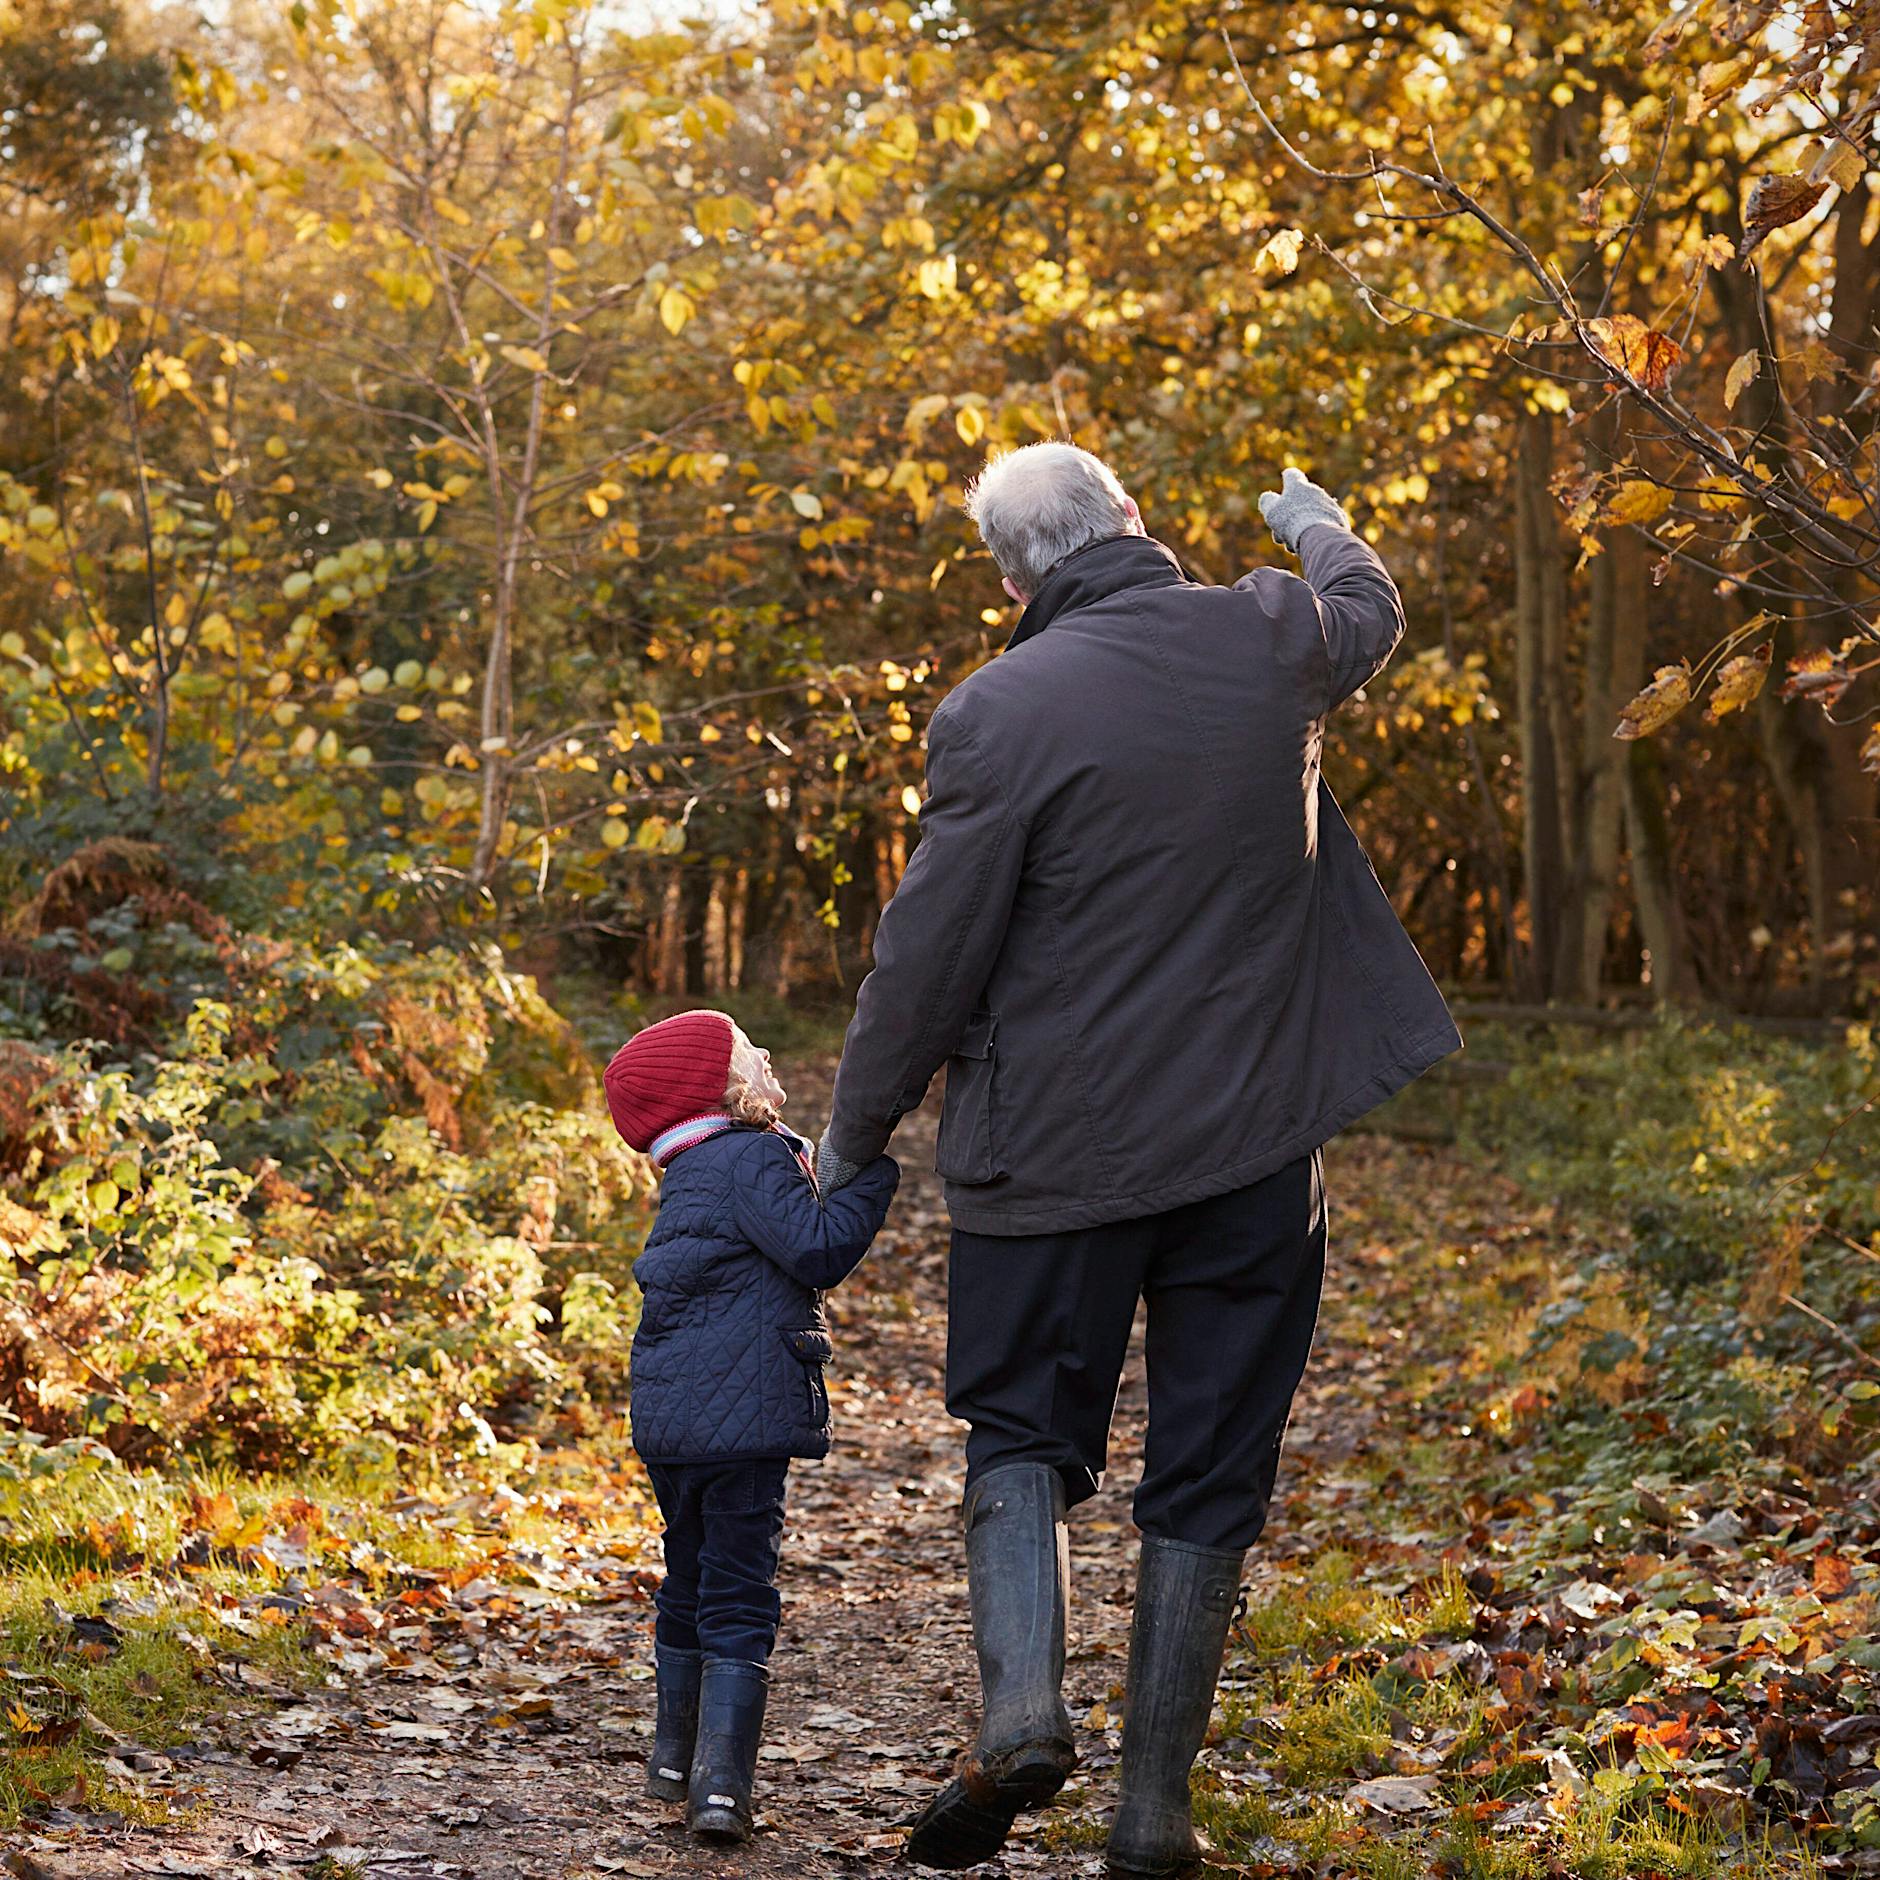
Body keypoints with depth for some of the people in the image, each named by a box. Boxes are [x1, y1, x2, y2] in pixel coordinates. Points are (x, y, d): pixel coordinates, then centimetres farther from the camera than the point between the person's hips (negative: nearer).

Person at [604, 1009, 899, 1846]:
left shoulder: (694, 1174, 17)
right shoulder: (751, 1160, -11)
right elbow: (819, 1249, -19)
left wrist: (812, 1169, 14)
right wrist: (872, 1172, -12)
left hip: (668, 1420, 9)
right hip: (741, 1421, -8)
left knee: (690, 1576, 22)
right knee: (738, 1597, -5)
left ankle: (676, 1753, 33)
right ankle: (720, 1781, -11)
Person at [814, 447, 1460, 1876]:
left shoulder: (998, 713, -11)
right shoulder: (1271, 643, -1)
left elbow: (929, 955, -8)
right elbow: (1371, 615, 25)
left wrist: (855, 1134, 6)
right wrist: (1317, 524, 48)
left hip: (1056, 1151, -2)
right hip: (1258, 1144, 3)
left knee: (1023, 1434, 14)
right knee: (1208, 1478, 9)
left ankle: (1023, 1705, -10)